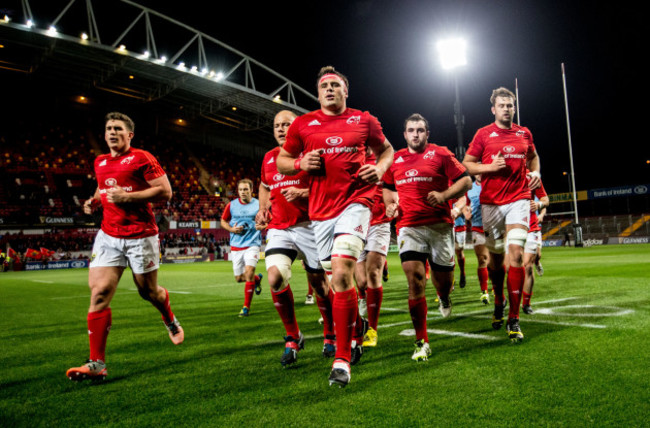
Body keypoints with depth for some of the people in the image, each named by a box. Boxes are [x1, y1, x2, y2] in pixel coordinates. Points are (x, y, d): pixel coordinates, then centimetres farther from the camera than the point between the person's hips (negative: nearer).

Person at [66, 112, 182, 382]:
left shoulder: (141, 158, -6)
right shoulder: (100, 163, 14)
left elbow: (165, 191, -12)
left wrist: (128, 197, -19)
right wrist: (94, 201, 9)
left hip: (141, 235, -5)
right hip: (108, 235, 5)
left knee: (148, 291, 9)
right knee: (99, 293, -8)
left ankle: (171, 322, 43)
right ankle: (97, 364, -4)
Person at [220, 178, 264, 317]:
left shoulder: (258, 204, -2)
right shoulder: (231, 205, 3)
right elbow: (223, 221, 13)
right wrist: (231, 229, -7)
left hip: (252, 244, -3)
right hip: (236, 245, 3)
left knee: (249, 273, -18)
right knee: (239, 278, 7)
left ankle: (246, 307, -6)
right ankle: (257, 279, 41)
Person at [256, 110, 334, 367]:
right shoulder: (269, 158, 14)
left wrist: (302, 193, -22)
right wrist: (263, 208, 14)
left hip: (309, 227, -4)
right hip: (278, 228, 4)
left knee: (318, 283, 5)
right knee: (275, 277, -18)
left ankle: (330, 336, 30)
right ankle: (293, 337, 1)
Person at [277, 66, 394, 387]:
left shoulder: (364, 121, 8)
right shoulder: (303, 124, 9)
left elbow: (386, 149, 22)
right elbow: (281, 161, 17)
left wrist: (379, 169, 0)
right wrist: (300, 163, -5)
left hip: (355, 202, -3)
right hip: (321, 209, 3)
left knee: (341, 274, -19)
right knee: (338, 278, 9)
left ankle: (342, 359, -10)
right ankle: (355, 326, 41)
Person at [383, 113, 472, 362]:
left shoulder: (440, 154, 5)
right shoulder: (395, 159, 15)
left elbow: (466, 181, 3)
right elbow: (387, 188, 29)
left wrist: (444, 195, -13)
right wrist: (390, 204, 8)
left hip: (439, 225, -1)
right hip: (408, 226, 1)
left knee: (443, 277, 6)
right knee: (415, 279, -11)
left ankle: (444, 298, 48)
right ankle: (421, 342, -2)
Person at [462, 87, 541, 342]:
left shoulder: (524, 134, 11)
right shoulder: (484, 134, 2)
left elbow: (533, 156, 28)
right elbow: (466, 165, 3)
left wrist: (536, 172, 8)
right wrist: (491, 166, -13)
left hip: (519, 199, 1)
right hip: (491, 202, -1)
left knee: (516, 254, -12)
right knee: (496, 256, 8)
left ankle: (513, 319, -7)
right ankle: (498, 303, 35)